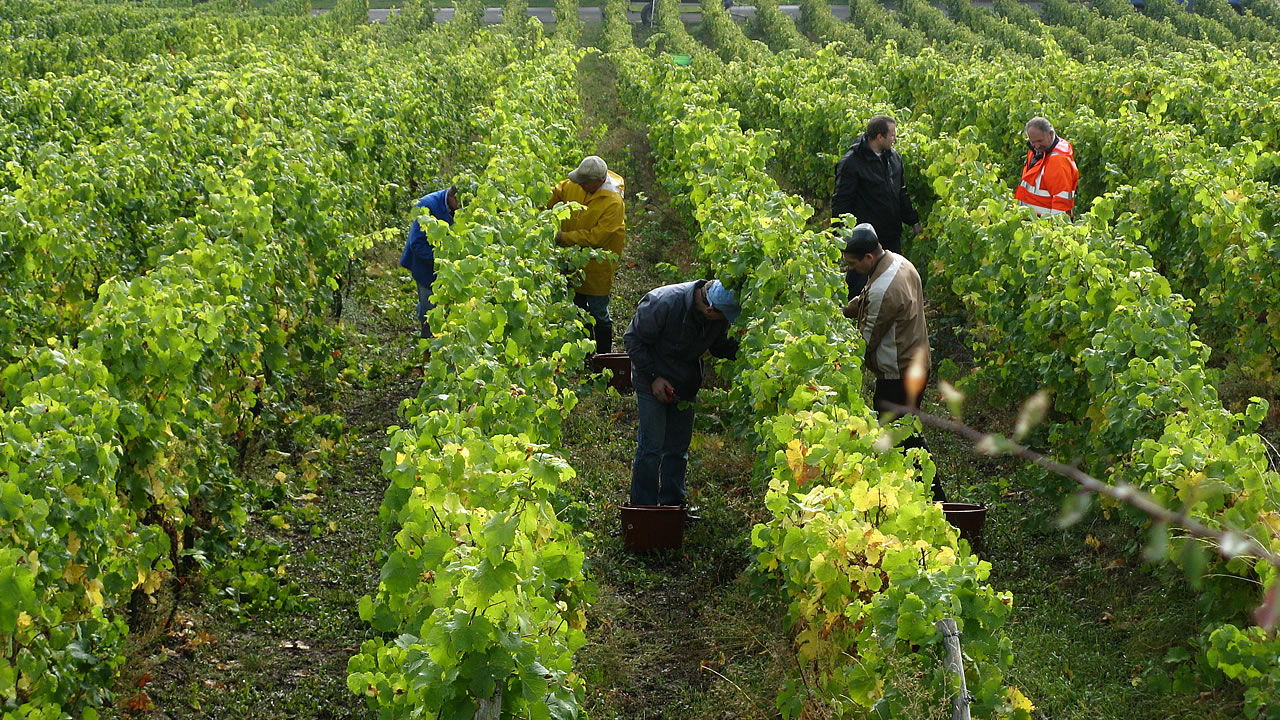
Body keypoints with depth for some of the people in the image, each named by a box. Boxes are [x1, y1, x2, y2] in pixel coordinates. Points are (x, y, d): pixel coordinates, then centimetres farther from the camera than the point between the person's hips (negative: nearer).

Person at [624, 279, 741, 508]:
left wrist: (738, 348, -16)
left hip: (686, 385, 6)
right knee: (651, 445, -6)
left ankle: (673, 504, 22)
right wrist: (653, 377, -19)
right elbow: (633, 339, -17)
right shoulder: (663, 303, -29)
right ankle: (643, 508, 4)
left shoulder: (720, 316, -12)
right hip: (653, 383, -5)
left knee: (678, 446, 10)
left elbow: (719, 346, 6)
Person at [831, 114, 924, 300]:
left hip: (892, 236, 7)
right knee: (859, 285, 2)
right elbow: (840, 201, -15)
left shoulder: (893, 157, 8)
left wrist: (913, 221, 21)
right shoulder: (851, 163, -17)